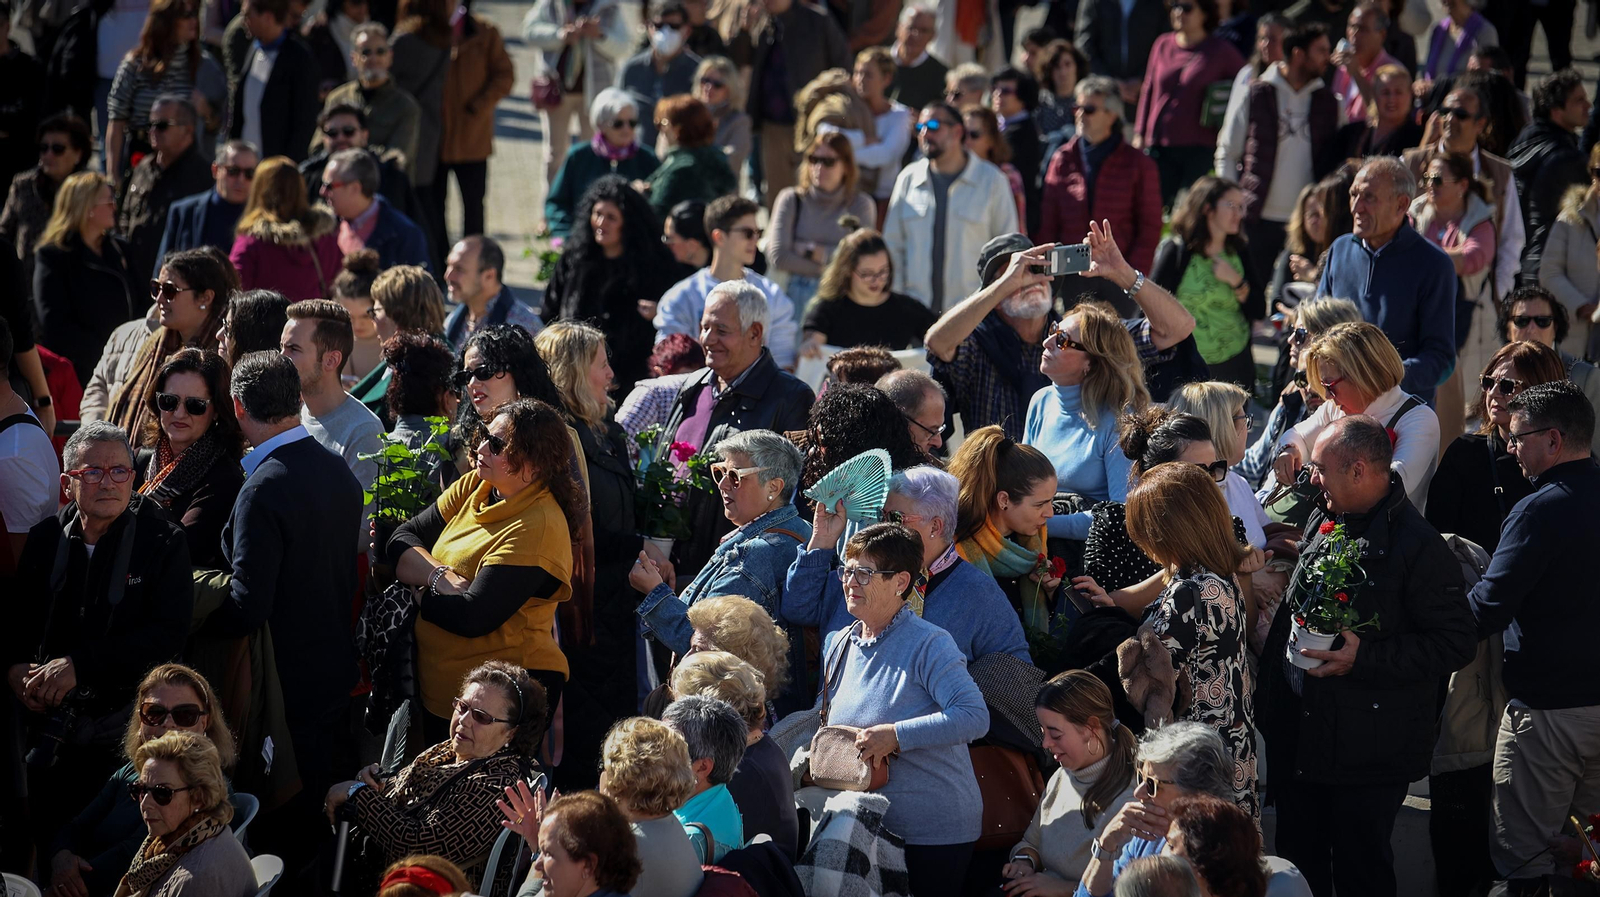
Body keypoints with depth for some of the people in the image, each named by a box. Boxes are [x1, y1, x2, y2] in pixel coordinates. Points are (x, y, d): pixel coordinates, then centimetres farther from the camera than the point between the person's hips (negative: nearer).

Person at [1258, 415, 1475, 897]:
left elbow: (1456, 642, -18)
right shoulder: (1323, 522, 9)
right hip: (1298, 735, 7)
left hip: (1369, 756, -7)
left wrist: (1364, 657, -23)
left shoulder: (1418, 545, -16)